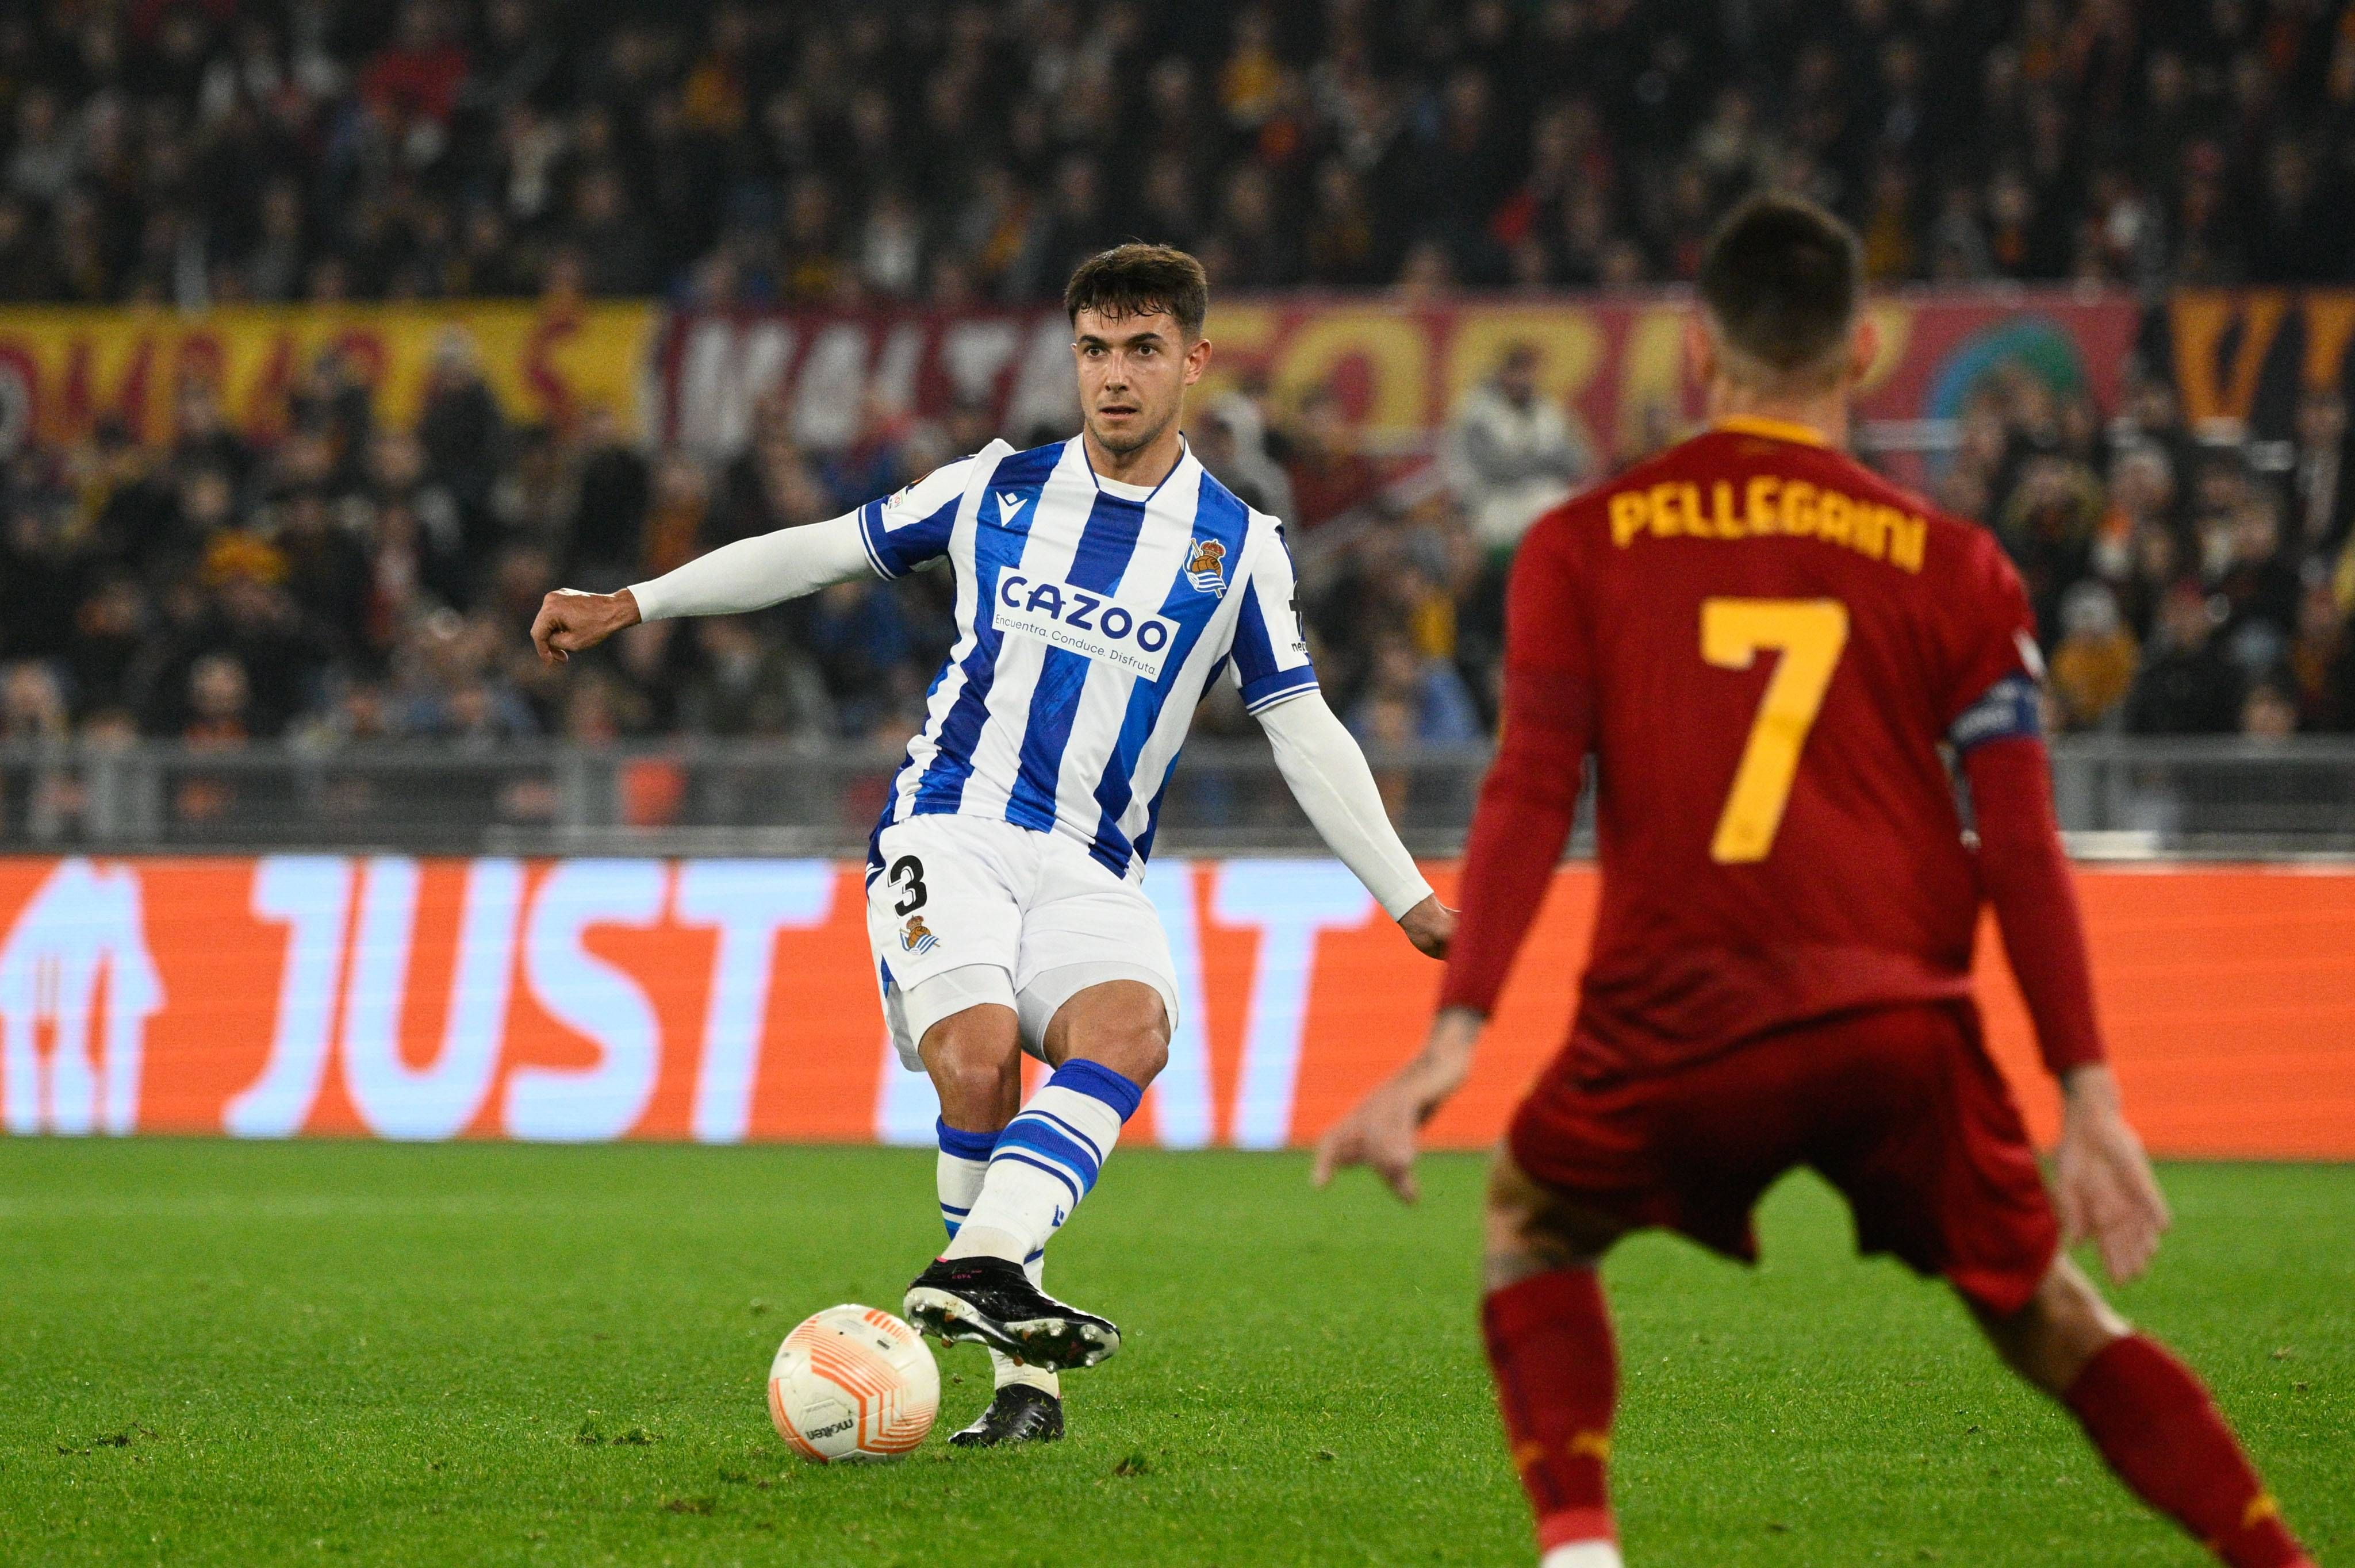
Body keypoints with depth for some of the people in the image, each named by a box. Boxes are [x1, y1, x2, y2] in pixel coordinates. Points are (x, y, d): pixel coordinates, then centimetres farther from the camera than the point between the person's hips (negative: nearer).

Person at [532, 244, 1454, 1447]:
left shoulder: (1237, 547, 9)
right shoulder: (999, 491, 10)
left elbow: (1305, 733, 12)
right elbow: (819, 550, 18)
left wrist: (1411, 902, 8)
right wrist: (632, 604, 14)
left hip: (1089, 872, 1)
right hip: (951, 831, -1)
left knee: (1130, 1029, -32)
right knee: (976, 1056, -26)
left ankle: (982, 1264, -47)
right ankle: (1023, 1374, -17)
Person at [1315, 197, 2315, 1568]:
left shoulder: (1587, 543, 7)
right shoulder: (1954, 566, 7)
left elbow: (1532, 796, -3)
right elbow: (2024, 850, 2)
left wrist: (1456, 1034, -6)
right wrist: (2089, 1093, 4)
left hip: (1672, 1032, -1)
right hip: (1901, 1025, 1)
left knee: (1535, 1227, 25)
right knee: (2048, 1316, 15)